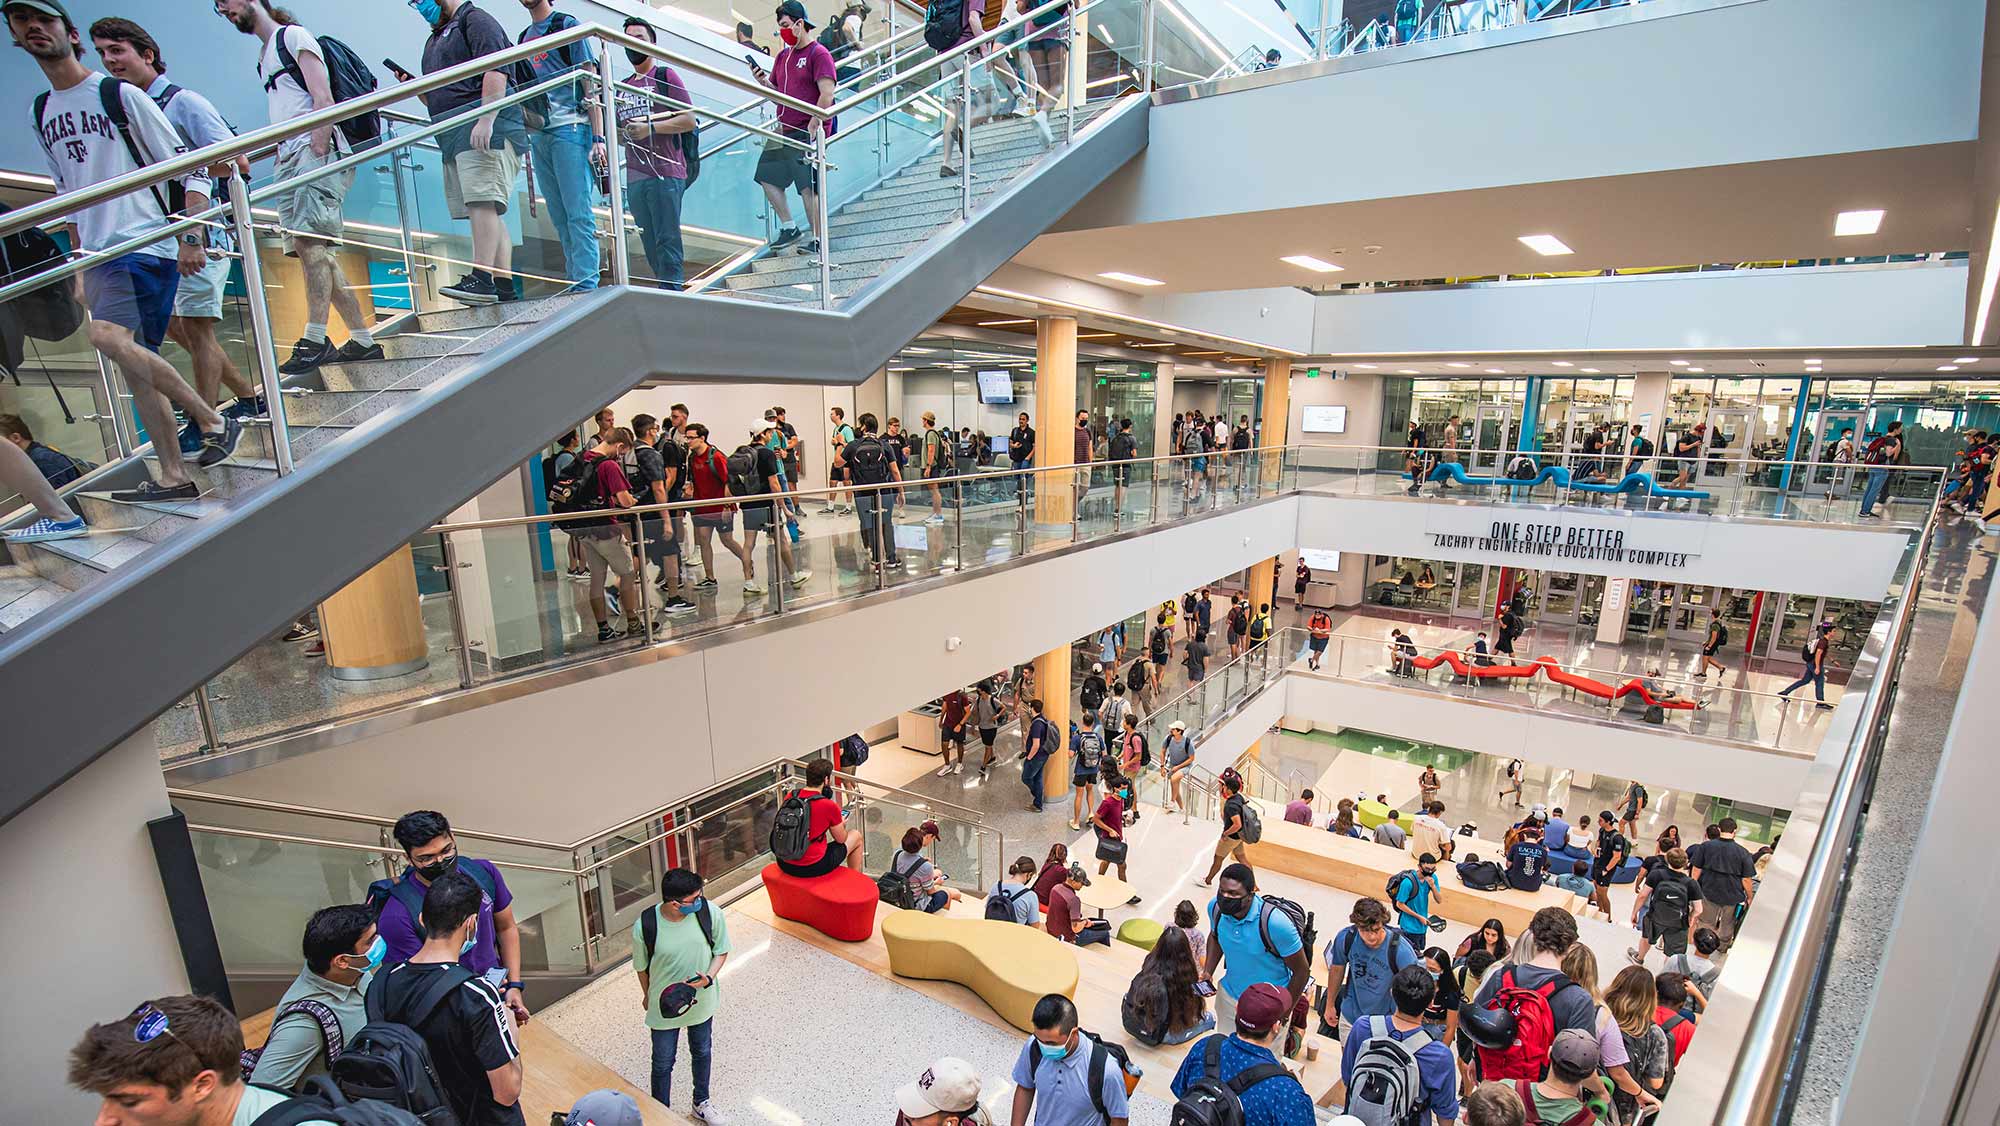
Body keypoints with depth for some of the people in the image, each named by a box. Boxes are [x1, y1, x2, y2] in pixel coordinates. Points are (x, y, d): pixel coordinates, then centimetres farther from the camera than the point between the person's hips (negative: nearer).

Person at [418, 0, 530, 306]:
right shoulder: (434, 39, 31)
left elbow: (496, 70, -11)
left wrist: (486, 120, -22)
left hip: (484, 127, -9)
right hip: (455, 135, 9)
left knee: (483, 200, -20)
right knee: (487, 210, 1)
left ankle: (481, 278, -29)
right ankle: (504, 286, -4)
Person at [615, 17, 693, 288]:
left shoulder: (666, 76, 5)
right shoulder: (623, 87, 23)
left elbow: (689, 121, -6)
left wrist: (650, 128, -13)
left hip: (665, 173, -7)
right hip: (634, 177, 7)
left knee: (667, 242, -12)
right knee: (651, 248, 6)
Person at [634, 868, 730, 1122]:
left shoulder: (710, 913, -26)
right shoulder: (645, 925, -29)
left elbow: (721, 951, -8)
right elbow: (641, 967, -8)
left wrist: (708, 977, -25)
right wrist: (648, 996, 8)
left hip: (701, 1000, 2)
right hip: (664, 1006, -2)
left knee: (702, 1053, 26)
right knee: (663, 1063, 21)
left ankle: (701, 1103, 53)